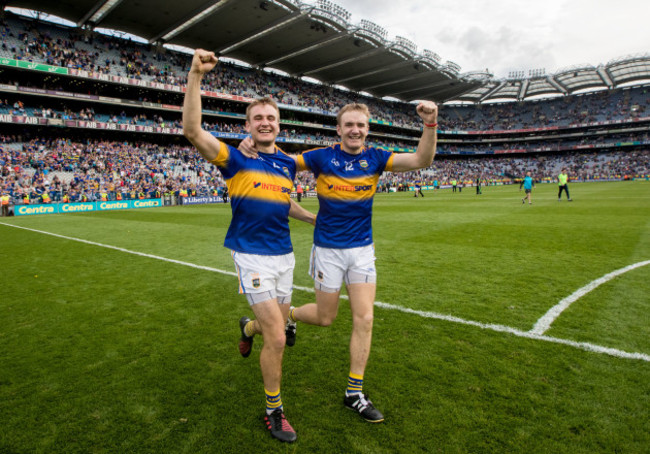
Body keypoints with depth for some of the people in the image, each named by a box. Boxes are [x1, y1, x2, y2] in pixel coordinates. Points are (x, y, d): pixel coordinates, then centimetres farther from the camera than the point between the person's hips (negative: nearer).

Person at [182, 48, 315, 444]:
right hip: (253, 256, -5)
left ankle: (248, 327, 55)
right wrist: (196, 76, -27)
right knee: (276, 337, -8)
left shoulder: (288, 164, 9)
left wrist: (315, 219, 21)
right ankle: (274, 409, 16)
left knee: (277, 326, 17)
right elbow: (193, 130, -20)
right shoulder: (236, 159, -6)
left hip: (284, 255, 6)